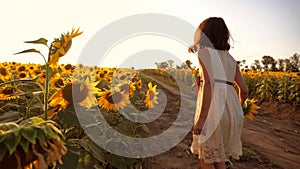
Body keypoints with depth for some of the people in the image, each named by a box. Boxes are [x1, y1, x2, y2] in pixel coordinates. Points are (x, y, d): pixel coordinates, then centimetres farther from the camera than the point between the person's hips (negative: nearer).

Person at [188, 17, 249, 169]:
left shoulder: (204, 52, -1)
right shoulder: (230, 58, 19)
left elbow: (209, 83, -17)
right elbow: (244, 90, 17)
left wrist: (201, 118, -19)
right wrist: (238, 109, 34)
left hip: (213, 110, -7)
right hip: (232, 110, 7)